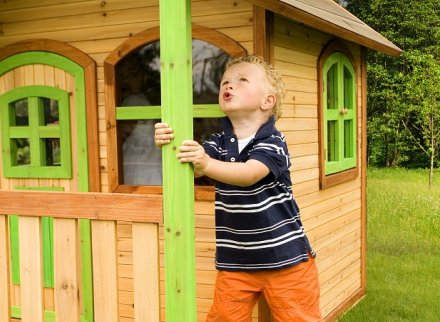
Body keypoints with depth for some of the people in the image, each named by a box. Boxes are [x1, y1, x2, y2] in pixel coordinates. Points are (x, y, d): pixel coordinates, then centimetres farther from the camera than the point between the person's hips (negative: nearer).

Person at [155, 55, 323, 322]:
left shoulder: (272, 142, -12)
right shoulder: (219, 142, 4)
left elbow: (249, 174, -31)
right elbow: (191, 167, -11)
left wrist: (206, 164, -47)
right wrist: (169, 146, -31)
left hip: (285, 257, -4)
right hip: (235, 261, 4)